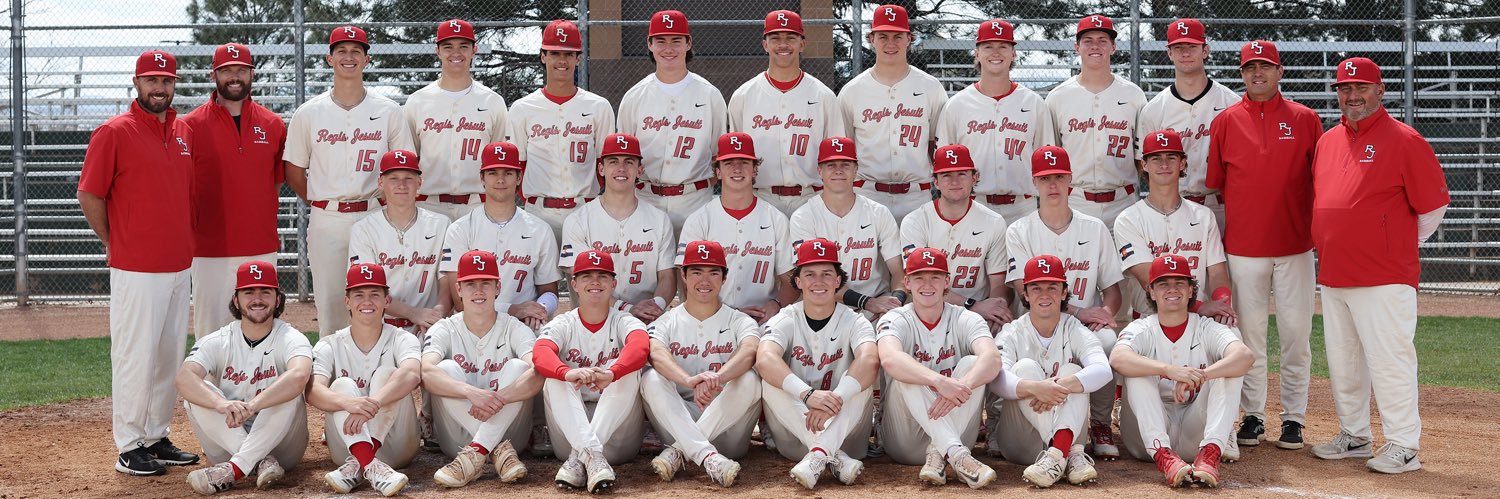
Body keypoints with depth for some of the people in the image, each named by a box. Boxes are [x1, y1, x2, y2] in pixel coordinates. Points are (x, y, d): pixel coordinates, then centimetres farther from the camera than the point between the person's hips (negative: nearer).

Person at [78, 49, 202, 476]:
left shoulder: (185, 132, 12)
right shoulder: (114, 133, -8)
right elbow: (88, 195, -7)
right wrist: (114, 245, -1)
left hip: (179, 265, 7)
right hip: (136, 269, -7)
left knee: (170, 356, 12)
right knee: (135, 356, -4)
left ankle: (156, 437, 23)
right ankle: (129, 448, 5)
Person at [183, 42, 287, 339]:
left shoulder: (273, 125, 8)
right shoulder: (191, 125, -1)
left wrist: (270, 230, 9)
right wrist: (191, 231, -2)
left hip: (262, 248, 3)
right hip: (209, 248, -3)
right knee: (211, 333, 0)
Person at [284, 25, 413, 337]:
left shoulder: (388, 111, 6)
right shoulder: (308, 113, 7)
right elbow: (294, 172, 13)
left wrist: (384, 196, -3)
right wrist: (323, 203, 7)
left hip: (373, 217, 0)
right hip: (326, 221, 1)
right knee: (329, 303, 1)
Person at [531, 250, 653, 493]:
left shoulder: (625, 322, 4)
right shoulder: (562, 325, 6)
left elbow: (641, 346, -22)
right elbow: (540, 353, -18)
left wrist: (611, 373, -45)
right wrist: (567, 372, -42)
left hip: (620, 438, -1)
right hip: (570, 434, 1)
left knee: (627, 369, -24)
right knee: (555, 377, -22)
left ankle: (579, 457, -37)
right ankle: (592, 455, -43)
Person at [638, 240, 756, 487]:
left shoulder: (739, 321, 8)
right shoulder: (666, 322, 9)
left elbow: (749, 352, -18)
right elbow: (656, 353, -17)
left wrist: (717, 378, -41)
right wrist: (689, 380, -40)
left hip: (727, 426, 0)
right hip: (679, 421, 1)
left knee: (749, 380, -27)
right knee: (651, 378, -25)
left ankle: (677, 451, -29)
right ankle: (708, 457, -40)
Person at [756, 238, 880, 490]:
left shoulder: (854, 322, -3)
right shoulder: (785, 320, -2)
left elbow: (870, 360, -26)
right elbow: (764, 359, -24)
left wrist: (834, 401, -41)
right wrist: (808, 394, -40)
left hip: (844, 430, 0)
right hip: (793, 437, 1)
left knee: (862, 376, -24)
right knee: (770, 378, -24)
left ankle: (819, 455, -36)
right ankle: (835, 457, -32)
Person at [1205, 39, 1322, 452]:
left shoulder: (1305, 119, 4)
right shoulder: (1226, 121, 5)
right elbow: (1214, 185, 8)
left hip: (1295, 247, 0)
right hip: (1243, 246, 0)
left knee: (1296, 334, 2)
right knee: (1249, 334, 5)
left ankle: (1294, 418, 12)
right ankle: (1252, 416, 15)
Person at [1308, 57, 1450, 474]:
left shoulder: (1403, 141, -7)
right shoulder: (1327, 141, 13)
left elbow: (1434, 205, -4)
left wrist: (1400, 248, 2)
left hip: (1384, 278, -7)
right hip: (1333, 275, 7)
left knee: (1389, 359, -7)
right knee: (1342, 361, 13)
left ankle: (1403, 447, 1)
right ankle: (1354, 437, 25)